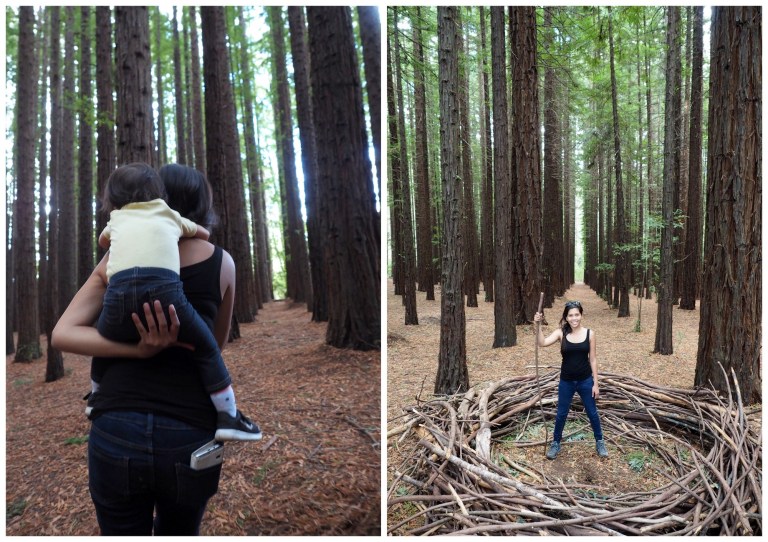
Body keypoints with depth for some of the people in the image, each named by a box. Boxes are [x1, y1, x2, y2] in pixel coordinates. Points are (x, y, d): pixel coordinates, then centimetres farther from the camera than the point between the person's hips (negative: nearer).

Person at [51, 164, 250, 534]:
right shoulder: (222, 262, 5)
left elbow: (62, 334, 0)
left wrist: (138, 349, -11)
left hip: (116, 433, 1)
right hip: (190, 437, 0)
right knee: (179, 531, 27)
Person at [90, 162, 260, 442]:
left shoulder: (117, 219, 34)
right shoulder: (170, 216, 32)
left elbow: (103, 241, 57)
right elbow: (204, 234, 50)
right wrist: (182, 238, 67)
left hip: (120, 291, 2)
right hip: (164, 286, -2)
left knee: (103, 341, 32)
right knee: (206, 347, 14)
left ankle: (97, 399, 52)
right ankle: (228, 418, 13)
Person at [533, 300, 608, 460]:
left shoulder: (589, 333, -7)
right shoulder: (561, 332, -8)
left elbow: (592, 360, -2)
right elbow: (542, 343, -23)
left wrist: (596, 383, -2)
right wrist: (538, 325, -36)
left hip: (585, 381, 0)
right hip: (566, 381, 0)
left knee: (592, 412, 15)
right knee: (561, 414, 11)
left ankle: (599, 442, 36)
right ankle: (556, 443, 29)